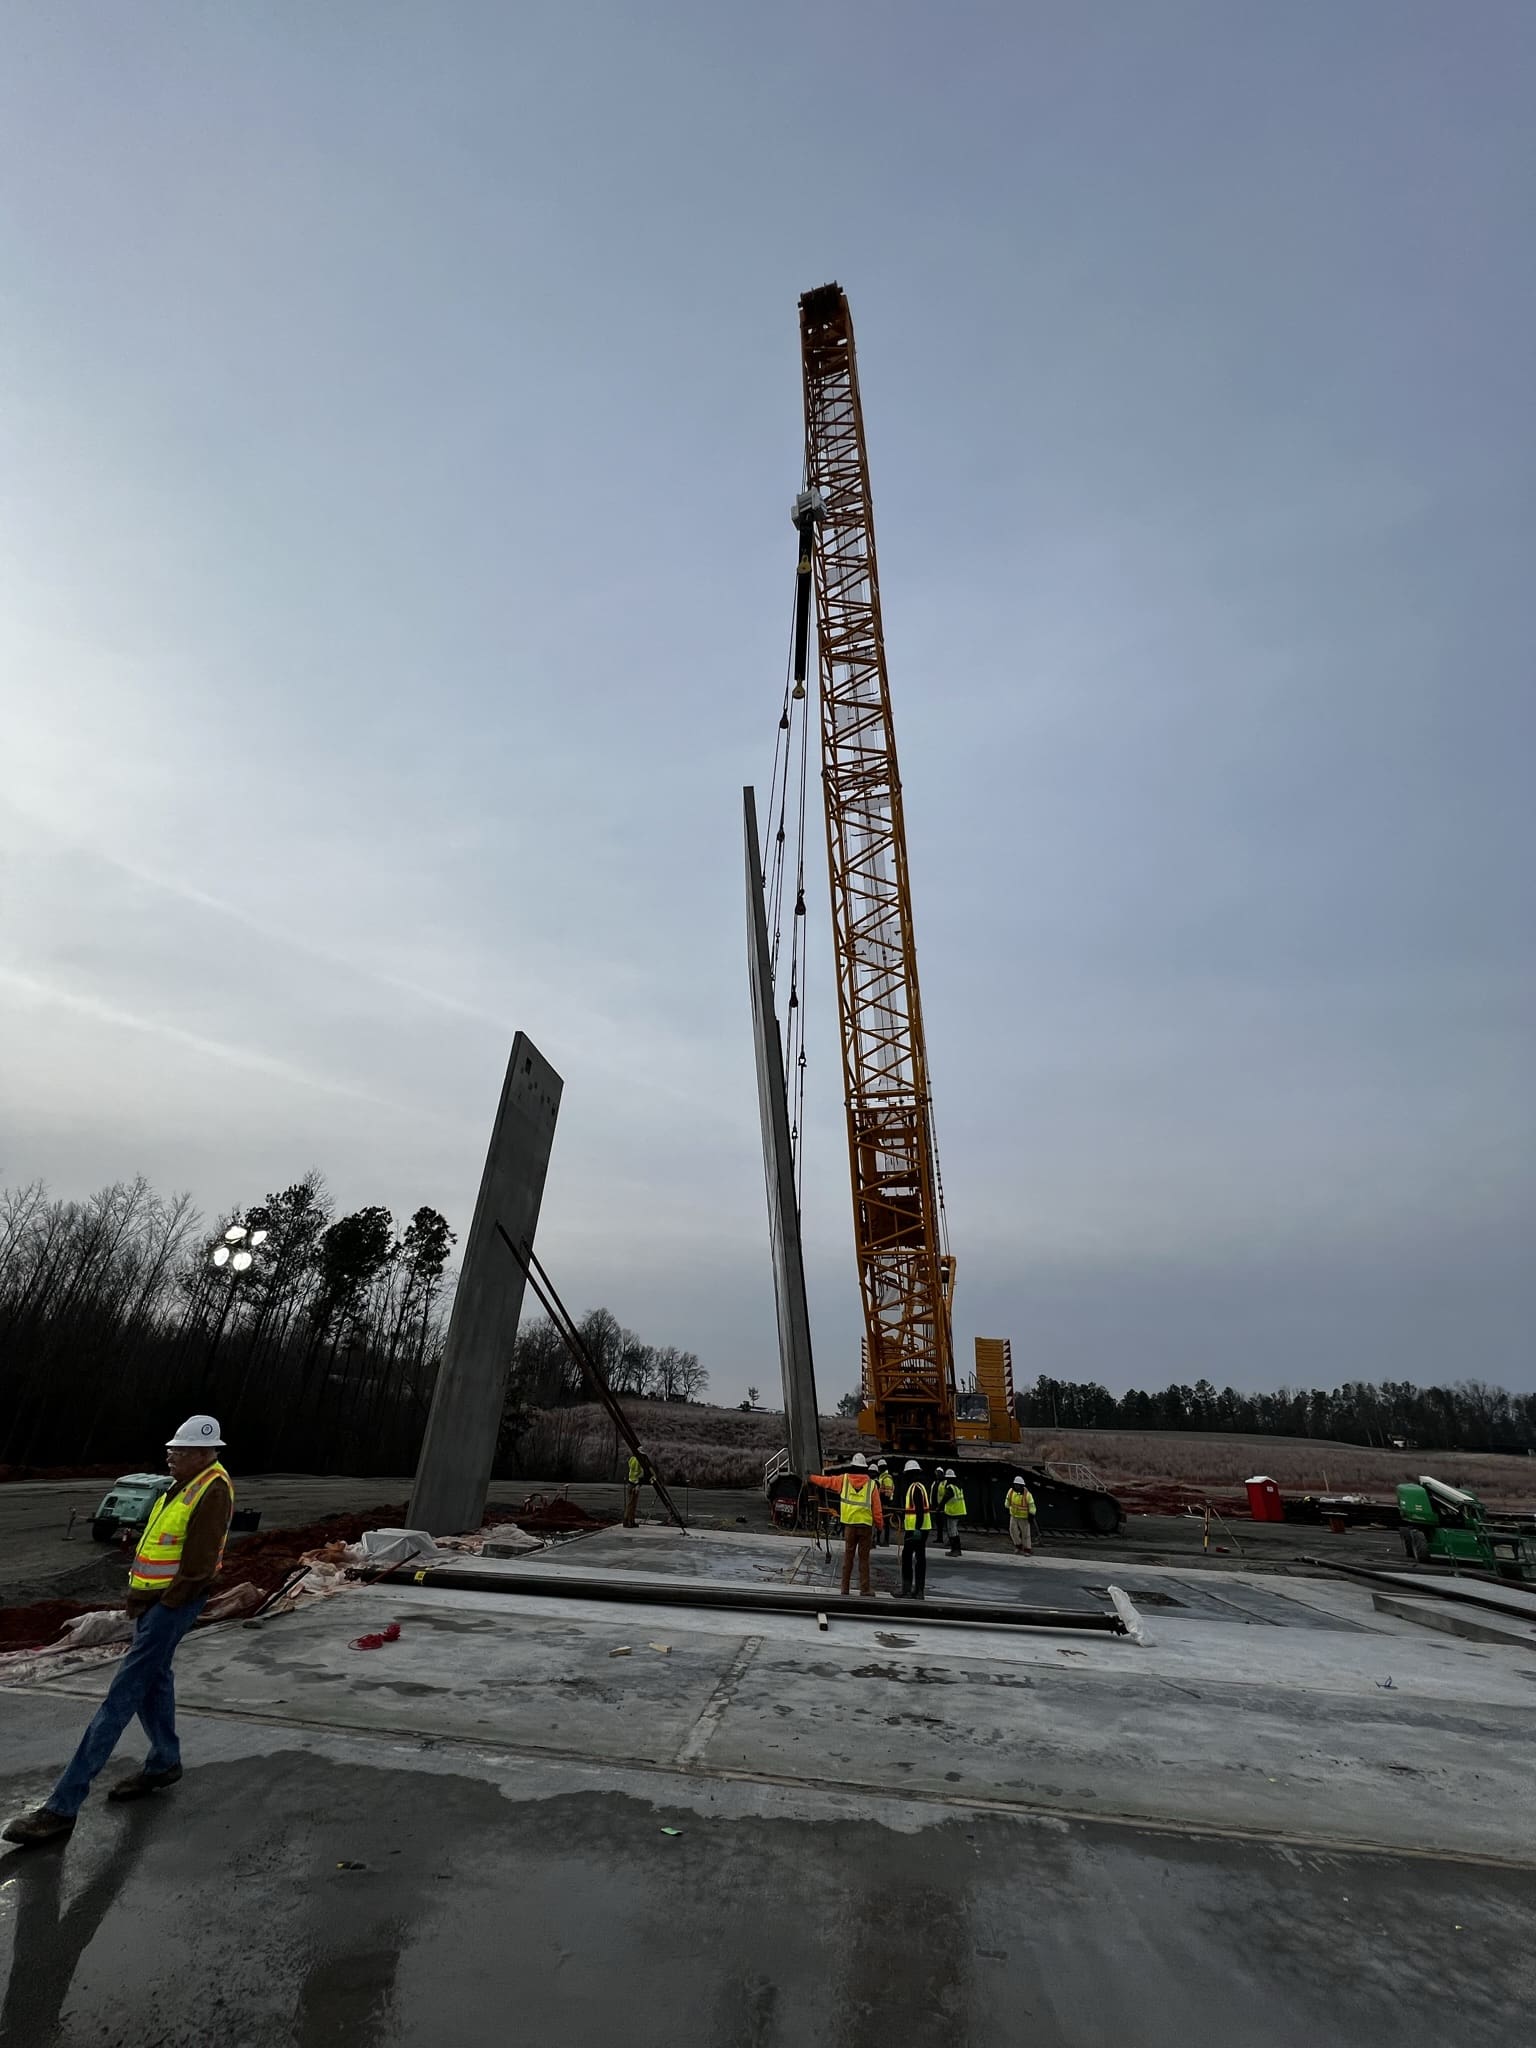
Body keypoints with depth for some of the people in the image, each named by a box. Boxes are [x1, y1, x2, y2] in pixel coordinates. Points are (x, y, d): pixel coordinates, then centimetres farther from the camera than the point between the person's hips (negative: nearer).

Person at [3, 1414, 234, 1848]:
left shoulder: (213, 1490, -23)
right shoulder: (183, 1484, 8)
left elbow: (199, 1562, -23)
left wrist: (165, 1605, -14)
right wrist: (139, 1592, 8)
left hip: (173, 1603, -9)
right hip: (153, 1599, 9)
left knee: (122, 1694, -4)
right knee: (152, 1680, 20)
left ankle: (63, 1806, 3)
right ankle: (164, 1763, 38)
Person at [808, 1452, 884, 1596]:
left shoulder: (844, 1479, 1)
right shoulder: (872, 1484, -2)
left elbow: (825, 1480, 14)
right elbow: (877, 1509, -2)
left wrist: (811, 1476, 30)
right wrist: (880, 1526, 9)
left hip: (850, 1525, 1)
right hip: (866, 1525, -1)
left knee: (848, 1557, 11)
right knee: (864, 1559, 6)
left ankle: (844, 1589, 15)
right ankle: (864, 1591, 8)